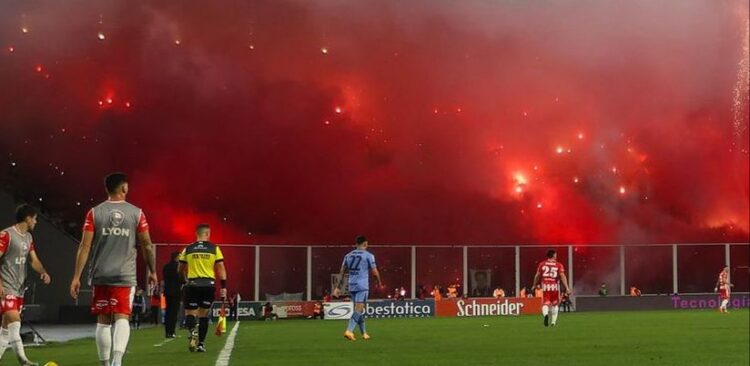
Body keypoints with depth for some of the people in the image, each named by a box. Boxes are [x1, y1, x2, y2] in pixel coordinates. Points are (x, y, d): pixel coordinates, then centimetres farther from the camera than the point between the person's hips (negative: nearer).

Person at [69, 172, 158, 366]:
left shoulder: (94, 213, 1)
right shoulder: (136, 213, 1)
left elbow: (85, 246, -4)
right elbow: (147, 245, 3)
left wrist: (76, 277, -1)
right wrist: (152, 271, 16)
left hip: (100, 276, 1)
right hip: (126, 276, -1)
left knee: (103, 321, 12)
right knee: (122, 318, -3)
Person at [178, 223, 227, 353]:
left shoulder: (187, 249, 3)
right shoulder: (214, 249, 1)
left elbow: (181, 270, 11)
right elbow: (221, 269, -1)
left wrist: (186, 279, 30)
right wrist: (223, 287, 3)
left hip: (192, 285, 0)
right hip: (208, 284, 0)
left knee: (190, 313, 7)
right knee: (203, 314, 11)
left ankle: (192, 331, -25)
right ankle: (201, 344, 10)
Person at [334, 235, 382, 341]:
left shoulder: (348, 255, 12)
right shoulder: (368, 255, -3)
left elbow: (342, 272, 11)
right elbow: (374, 272, -2)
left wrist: (338, 287, 14)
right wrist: (378, 282, 16)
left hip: (351, 286, 6)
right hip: (362, 286, -6)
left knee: (359, 309, 17)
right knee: (358, 310, -9)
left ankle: (364, 333, 23)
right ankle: (349, 331, -26)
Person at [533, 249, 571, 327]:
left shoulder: (542, 264, 7)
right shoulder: (559, 265, 1)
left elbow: (537, 276, 9)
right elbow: (562, 276, -9)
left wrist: (535, 285, 23)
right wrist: (567, 288, -10)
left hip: (545, 286, 0)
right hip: (555, 286, 0)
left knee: (545, 304, 0)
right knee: (555, 304, 16)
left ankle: (546, 314, -32)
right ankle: (553, 321, 16)